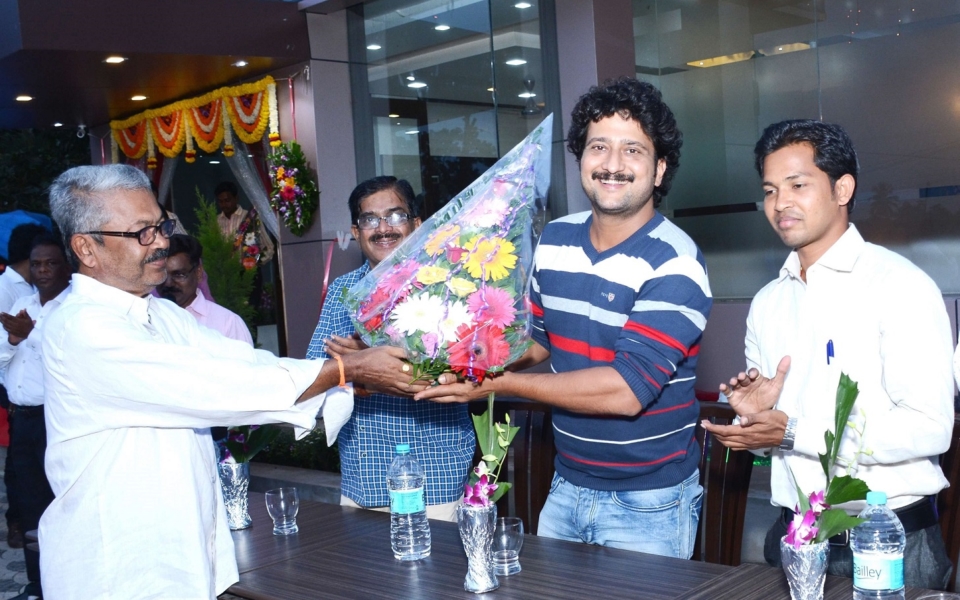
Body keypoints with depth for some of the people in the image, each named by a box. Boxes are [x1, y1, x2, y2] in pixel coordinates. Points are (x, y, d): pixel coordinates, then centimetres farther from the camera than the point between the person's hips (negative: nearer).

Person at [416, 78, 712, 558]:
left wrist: (495, 383, -24)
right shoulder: (554, 240, 0)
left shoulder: (674, 264, -19)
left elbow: (626, 390, -27)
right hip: (566, 487, 6)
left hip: (648, 504, -6)